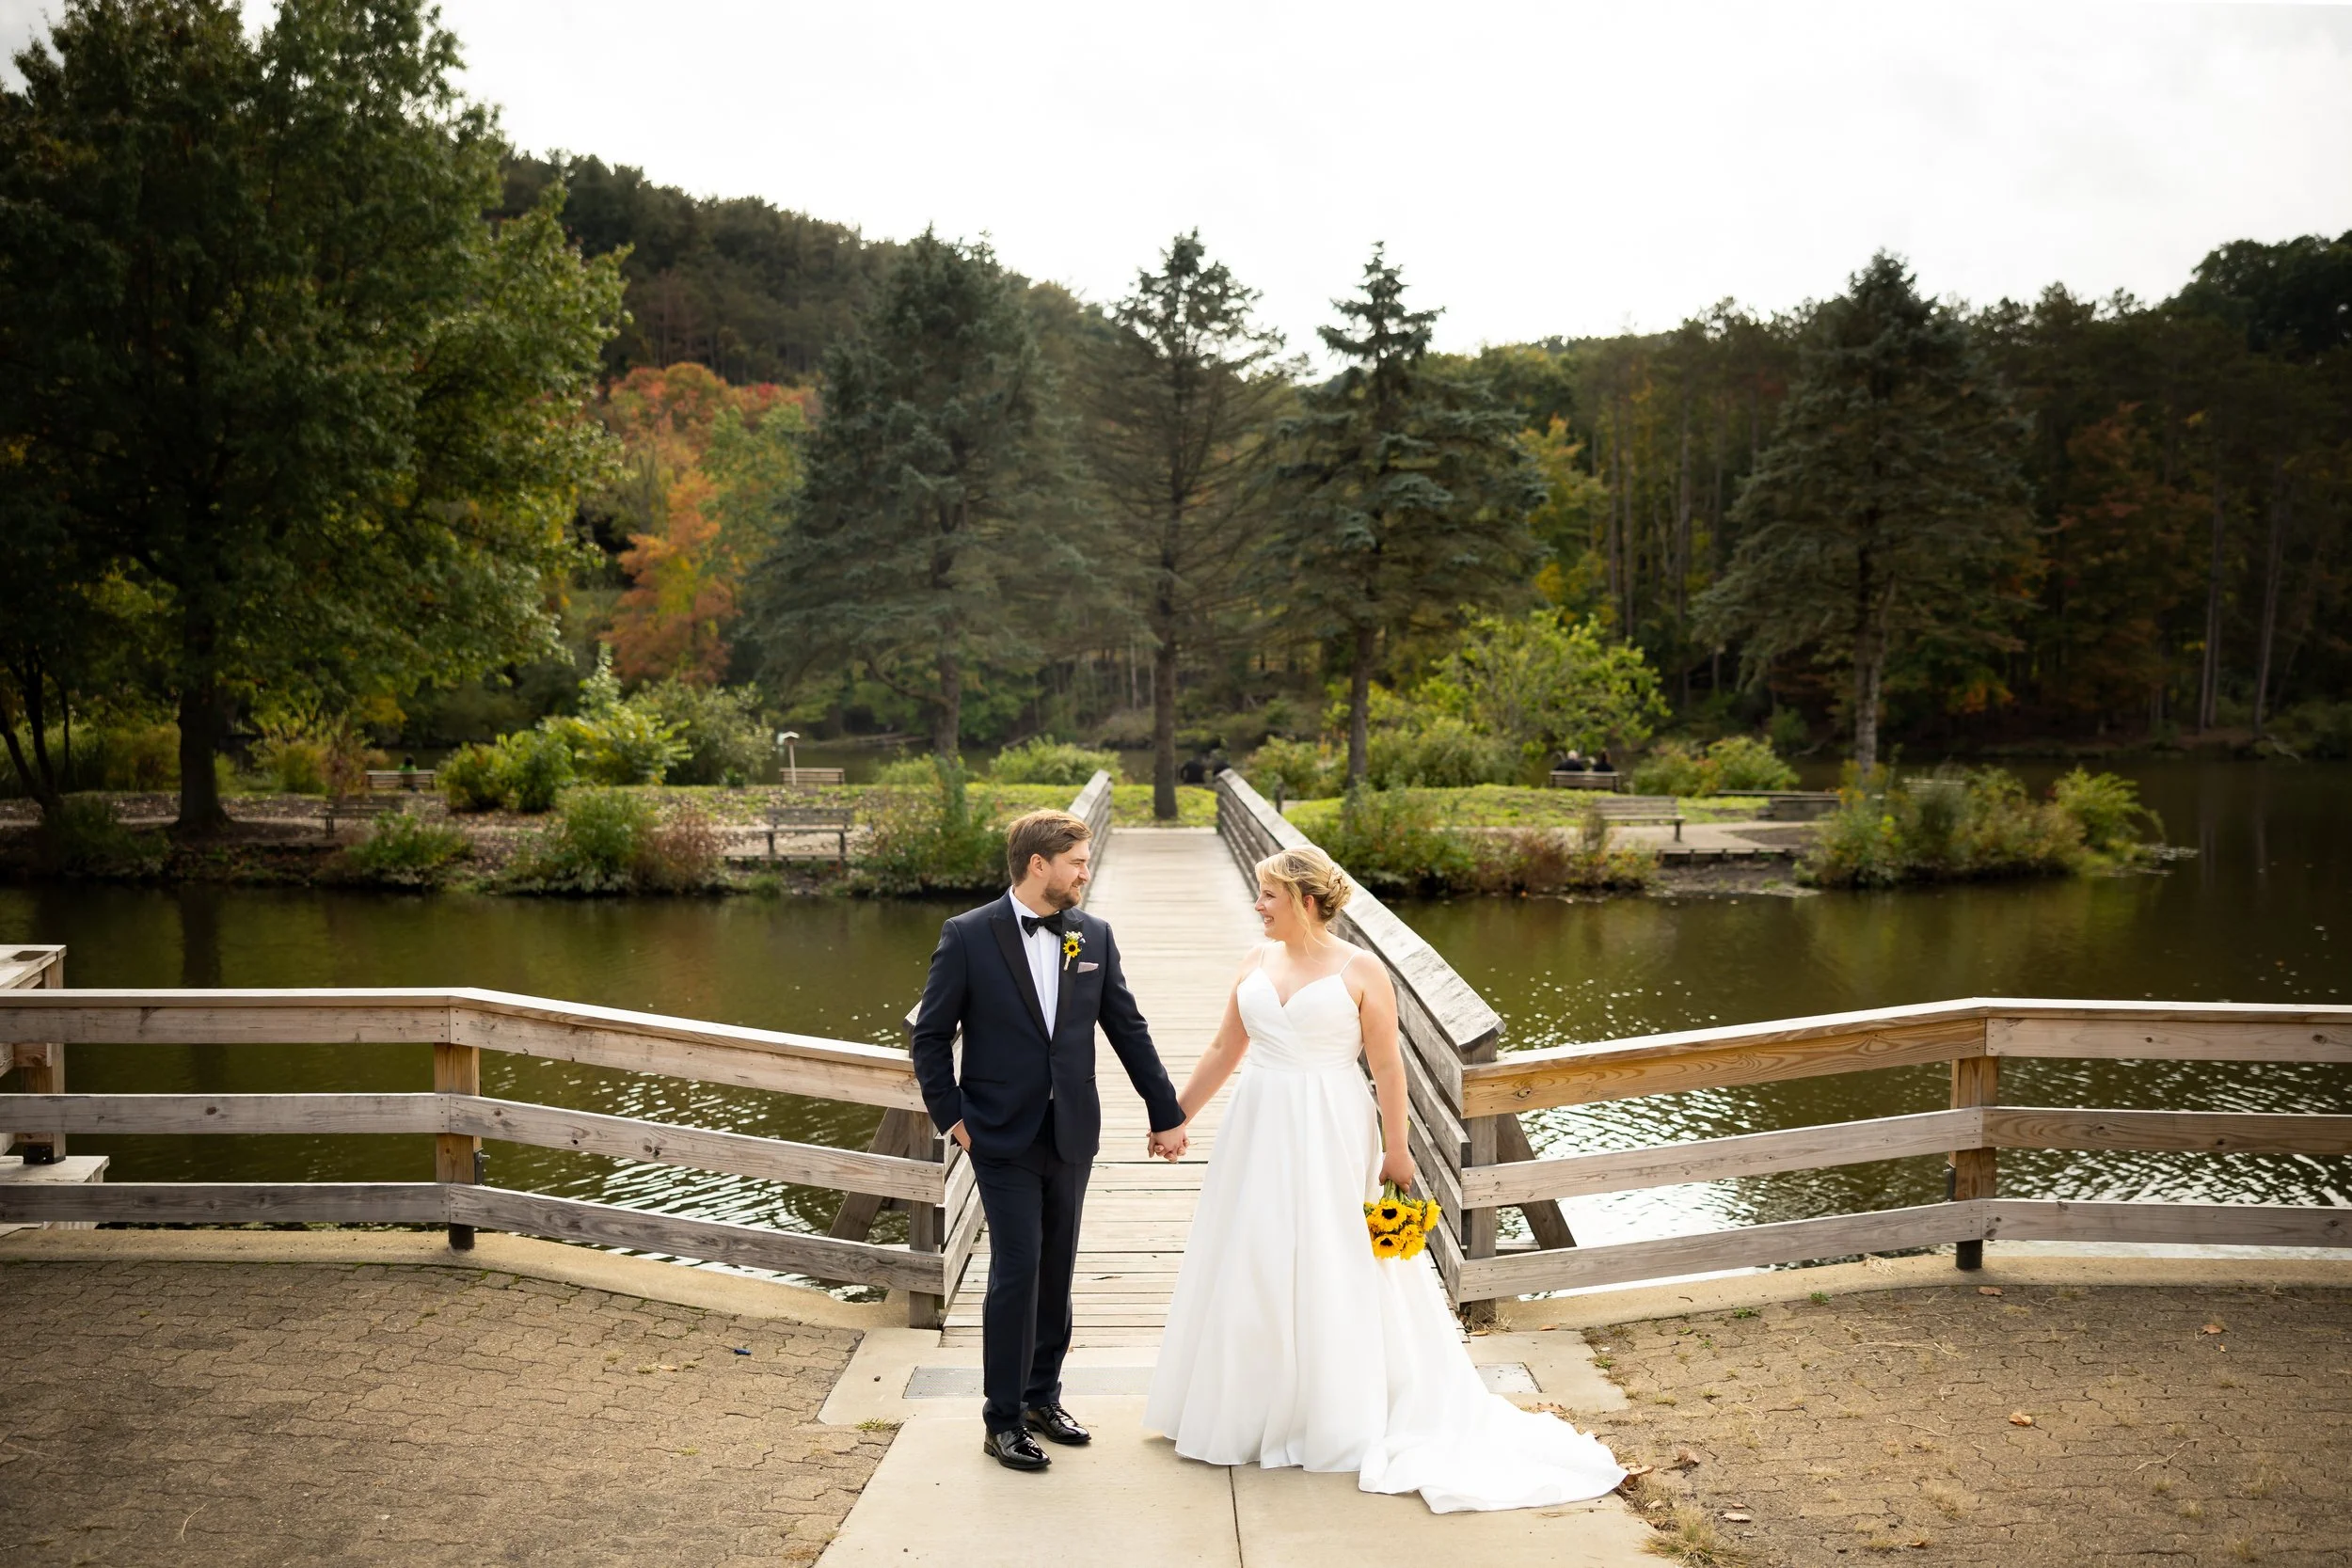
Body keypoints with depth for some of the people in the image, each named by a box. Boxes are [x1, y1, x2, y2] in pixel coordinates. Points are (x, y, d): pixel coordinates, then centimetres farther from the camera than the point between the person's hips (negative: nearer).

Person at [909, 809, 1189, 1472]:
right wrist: (952, 1118, -6)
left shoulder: (1094, 936, 4)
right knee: (1016, 1271, -5)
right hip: (1004, 1138, -4)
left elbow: (1128, 1029, 9)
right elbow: (931, 1037, -2)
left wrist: (1166, 1113, 10)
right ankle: (1003, 1419, 7)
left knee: (1056, 1273, 12)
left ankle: (1042, 1398, 27)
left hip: (1072, 1136, 4)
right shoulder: (968, 936, -8)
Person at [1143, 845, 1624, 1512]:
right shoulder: (1257, 962, 6)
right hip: (1259, 1134, 5)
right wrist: (1178, 1115, 14)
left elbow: (1387, 1065, -8)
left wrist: (1396, 1151, -8)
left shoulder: (1359, 970, -9)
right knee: (1251, 1272, 10)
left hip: (1330, 1139, -5)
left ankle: (1338, 1420, 18)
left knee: (1330, 1272, 3)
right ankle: (1253, 1411, 27)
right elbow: (1225, 1049, 13)